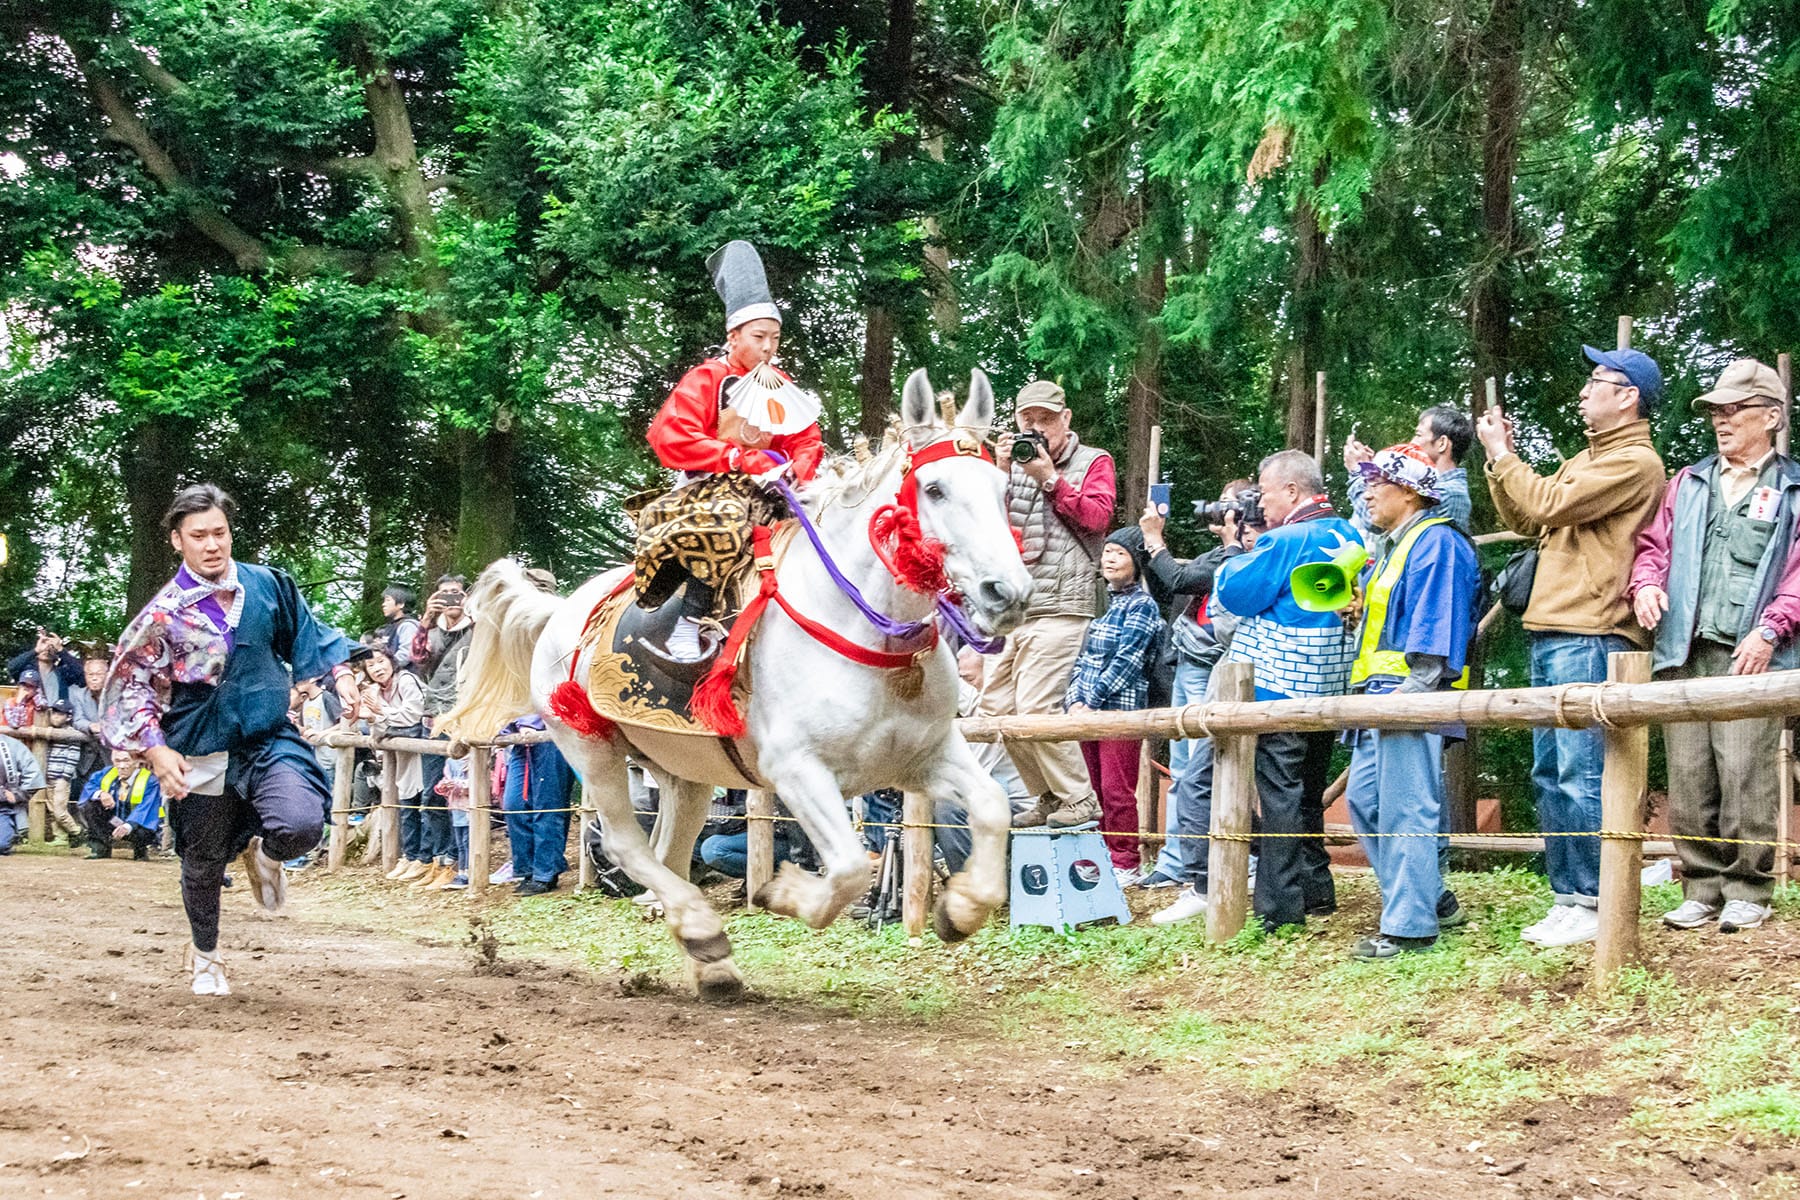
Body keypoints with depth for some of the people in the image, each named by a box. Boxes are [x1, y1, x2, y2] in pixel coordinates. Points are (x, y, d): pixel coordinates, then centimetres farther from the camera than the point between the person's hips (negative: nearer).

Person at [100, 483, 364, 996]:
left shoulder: (267, 585, -1)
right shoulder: (165, 613, -10)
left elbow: (307, 635, 16)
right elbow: (128, 685, -6)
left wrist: (340, 672, 2)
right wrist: (156, 750, -15)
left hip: (271, 741, 1)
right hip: (203, 756, -1)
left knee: (302, 827, -25)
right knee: (203, 864, 12)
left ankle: (263, 851, 14)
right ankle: (206, 958, 39)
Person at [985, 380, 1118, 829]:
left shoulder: (1094, 462, 7)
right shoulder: (1016, 460, 18)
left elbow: (1097, 515, -9)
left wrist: (1050, 479, -10)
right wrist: (1000, 472, -5)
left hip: (1060, 605, -6)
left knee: (1035, 707, -16)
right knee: (995, 709, 5)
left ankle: (1080, 799, -4)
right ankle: (1048, 797, 16)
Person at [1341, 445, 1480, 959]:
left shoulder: (1436, 542, -9)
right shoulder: (1393, 545, 23)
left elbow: (1437, 622, -18)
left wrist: (1415, 687, -24)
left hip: (1411, 693, -11)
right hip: (1381, 694, 11)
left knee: (1406, 809, -10)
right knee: (1364, 799, 12)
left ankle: (1410, 926, -8)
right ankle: (1428, 896, 20)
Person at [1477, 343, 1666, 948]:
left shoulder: (1634, 462, -8)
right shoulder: (1587, 459, 23)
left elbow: (1548, 505, -16)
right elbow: (1522, 519, 24)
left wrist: (1501, 453, -4)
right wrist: (1501, 460, 12)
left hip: (1590, 638, -10)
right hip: (1551, 634, 10)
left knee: (1581, 776, -10)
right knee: (1550, 776, 10)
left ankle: (1595, 906, -7)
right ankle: (1567, 898, 15)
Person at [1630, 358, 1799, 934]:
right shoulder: (1688, 484, 20)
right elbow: (1653, 543, 18)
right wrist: (1646, 582, -3)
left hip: (1750, 655, -4)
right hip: (1684, 651, 4)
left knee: (1746, 775, -8)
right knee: (1687, 777, 2)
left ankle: (1748, 891, 0)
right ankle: (1701, 888, 9)